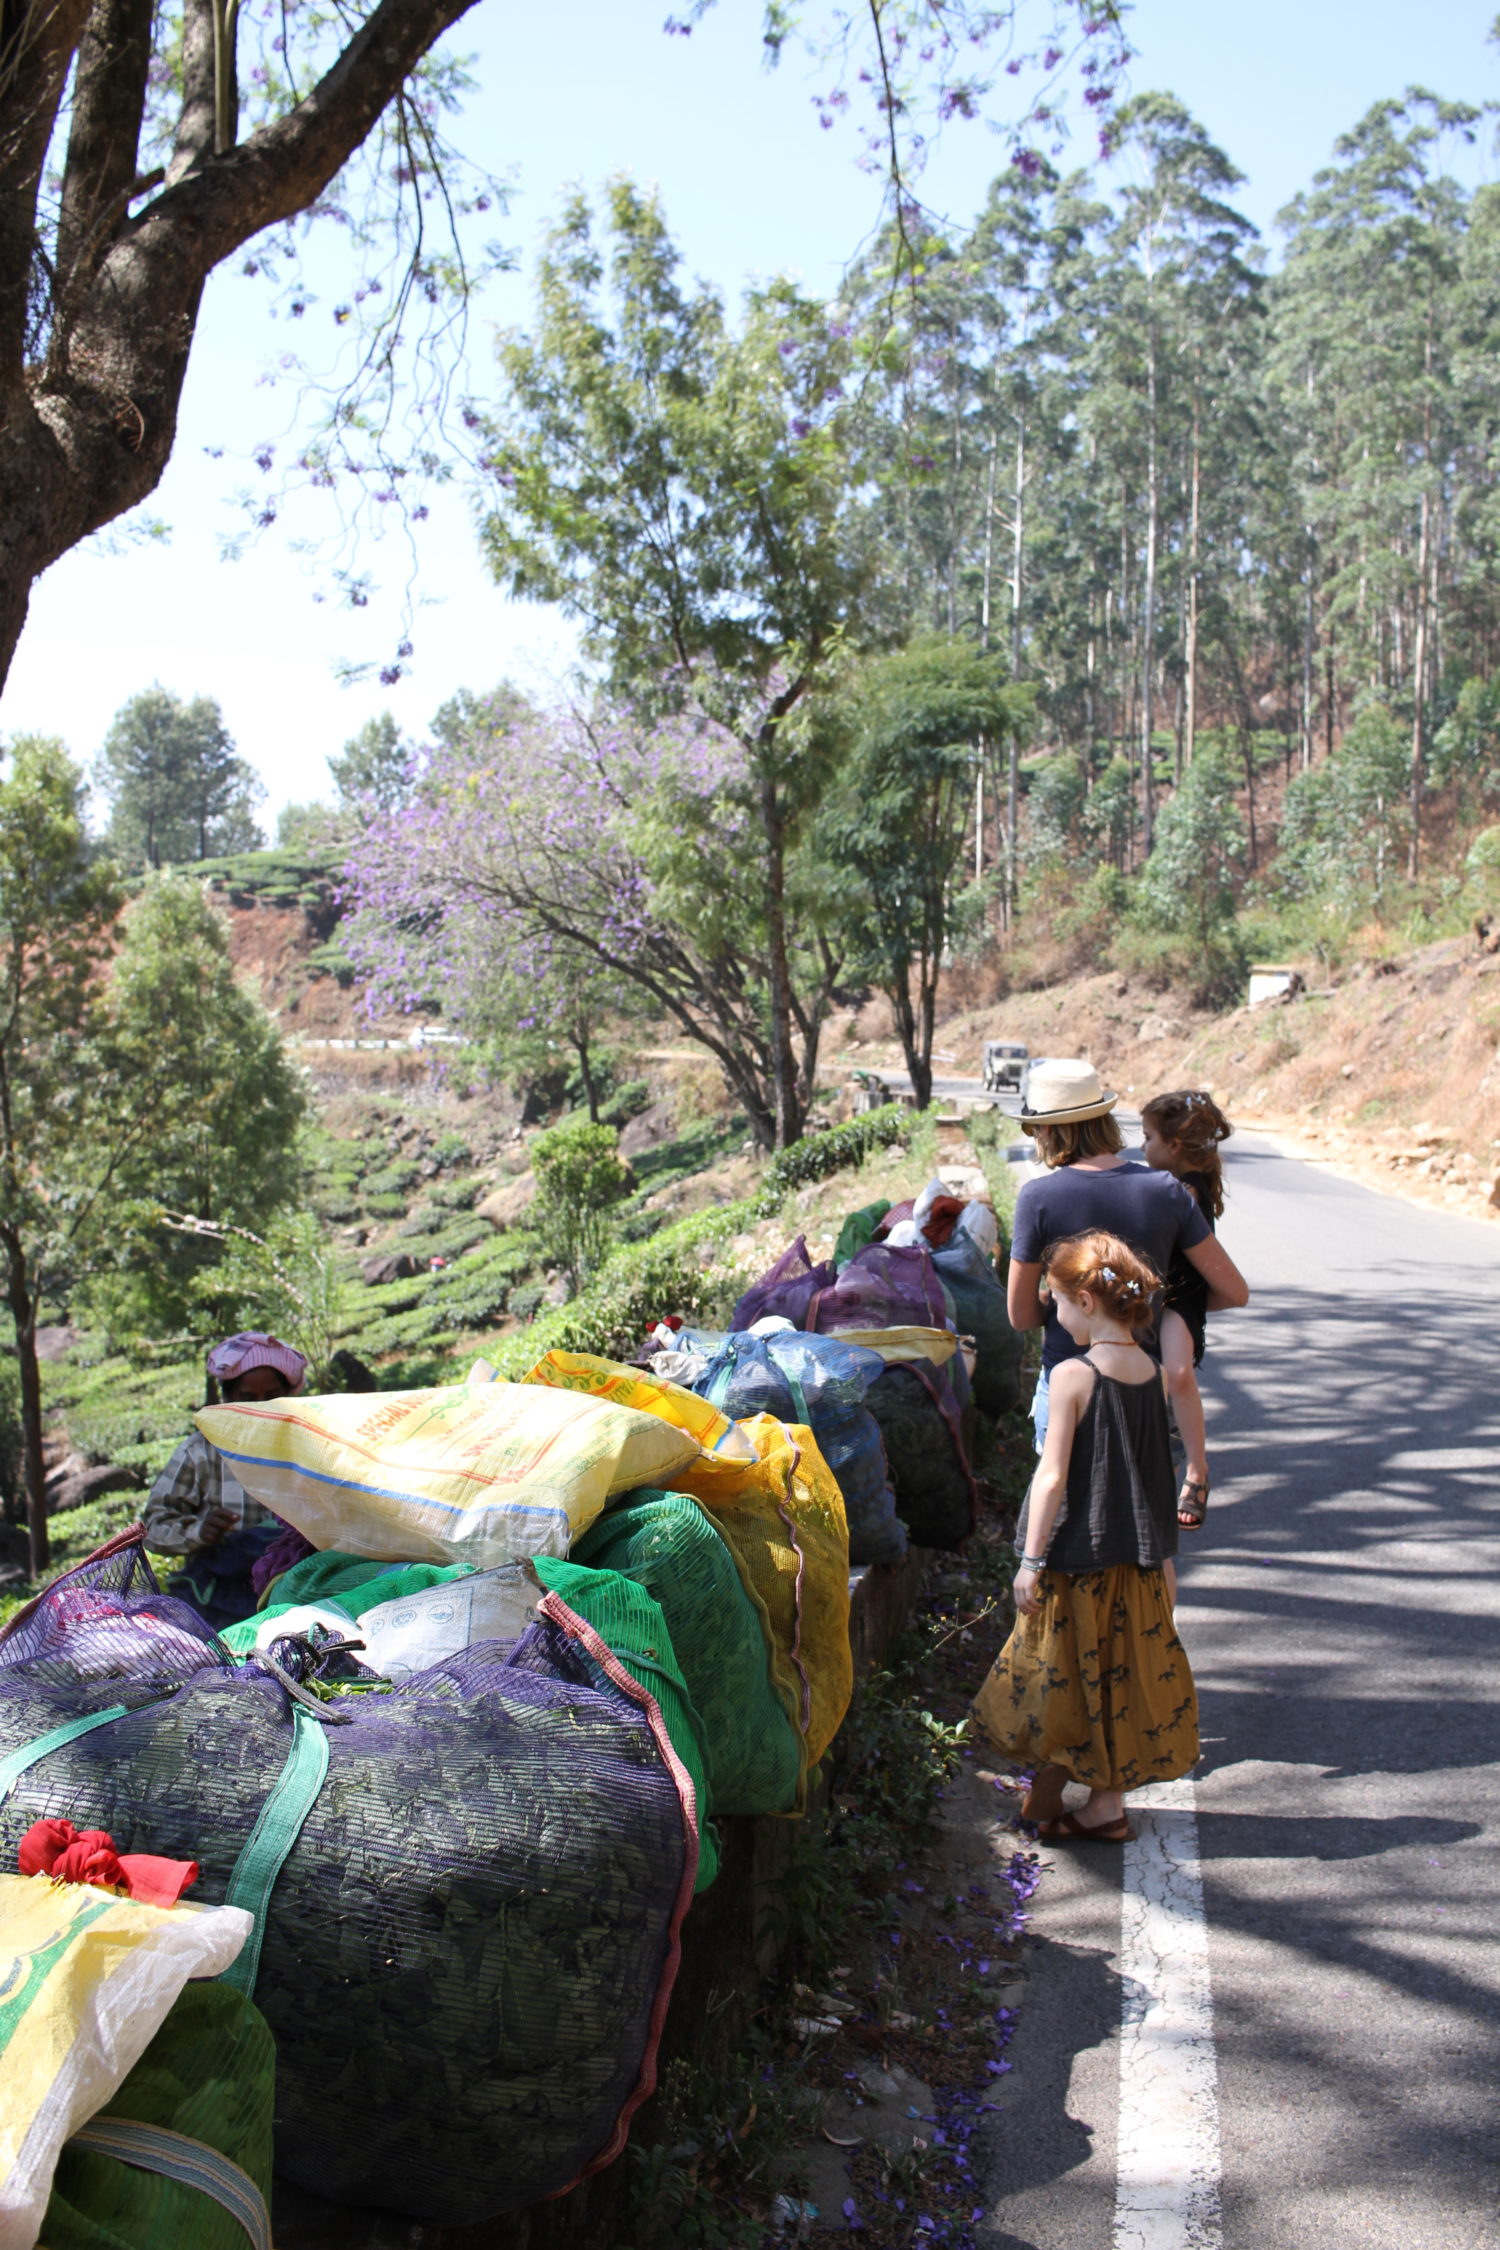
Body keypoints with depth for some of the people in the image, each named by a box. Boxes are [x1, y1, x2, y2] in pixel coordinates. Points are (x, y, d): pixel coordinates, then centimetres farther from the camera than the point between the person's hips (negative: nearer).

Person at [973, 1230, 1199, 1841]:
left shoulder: (1073, 1376, -18)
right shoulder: (1151, 1371, 0)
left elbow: (1052, 1476, -19)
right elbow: (1155, 1466, 9)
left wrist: (1031, 1561, -14)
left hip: (1078, 1552, -6)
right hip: (1138, 1559, 6)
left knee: (1064, 1672, 9)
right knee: (1122, 1670, 14)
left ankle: (1047, 1796, 22)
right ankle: (1107, 1801, 23)